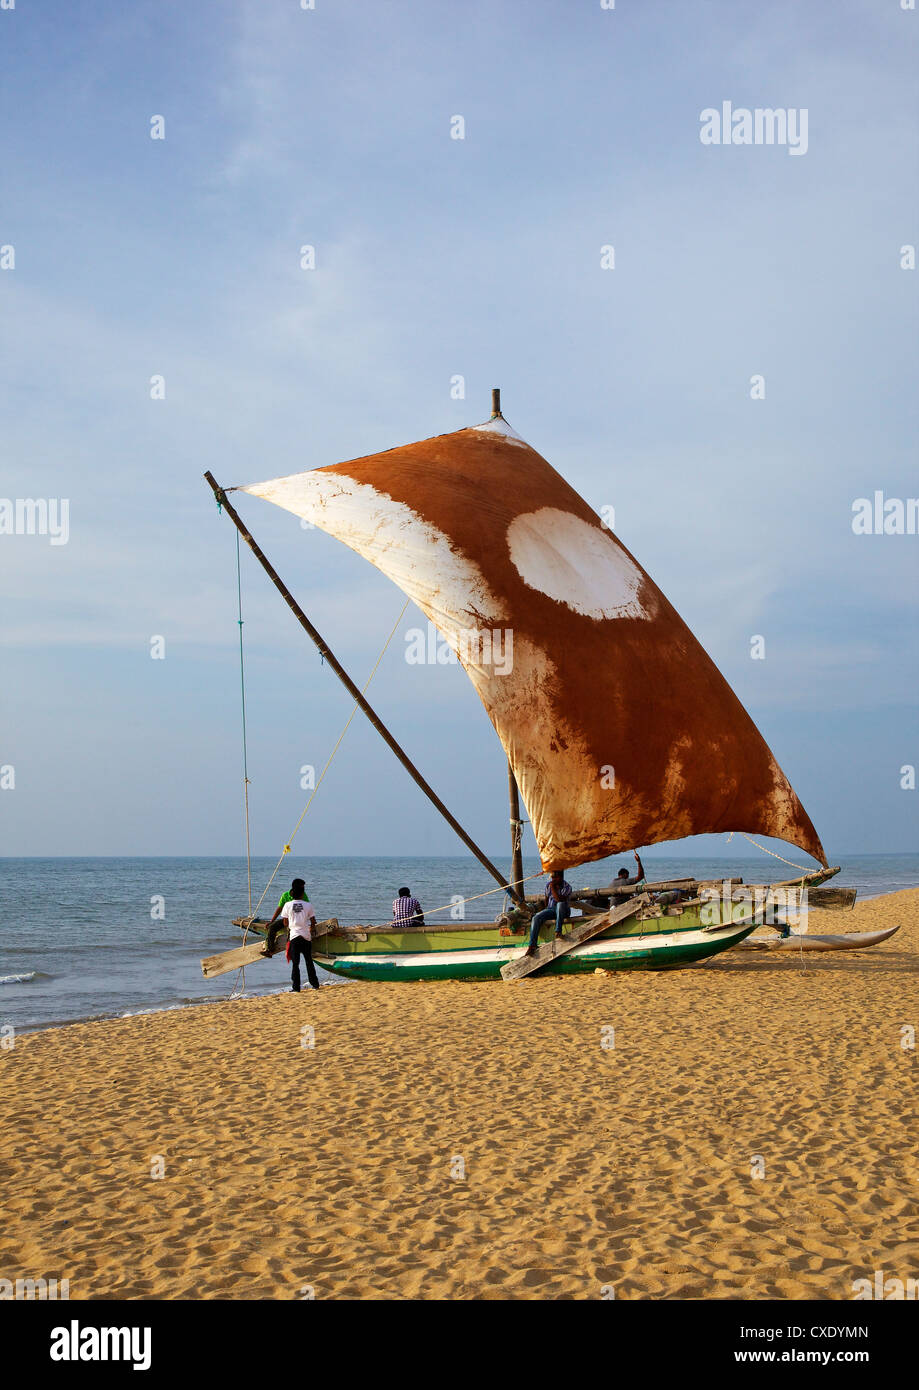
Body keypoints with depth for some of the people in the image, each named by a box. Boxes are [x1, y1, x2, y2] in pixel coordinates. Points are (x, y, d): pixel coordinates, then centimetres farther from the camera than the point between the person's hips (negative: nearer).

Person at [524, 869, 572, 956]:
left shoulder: (567, 887, -12)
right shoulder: (548, 885, 5)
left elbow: (559, 899, -26)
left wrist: (553, 888, -21)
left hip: (564, 911, -4)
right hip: (551, 909, 4)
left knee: (560, 904, -40)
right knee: (536, 918, -23)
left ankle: (558, 931, -40)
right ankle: (532, 945, -30)